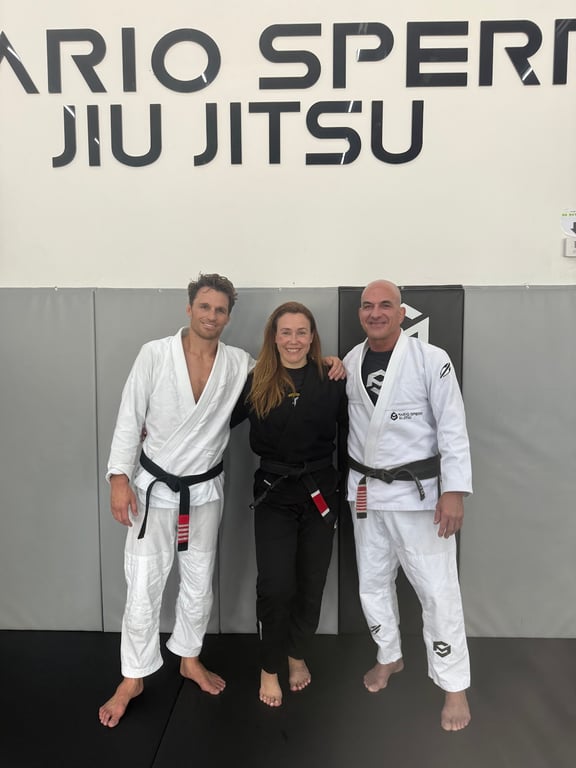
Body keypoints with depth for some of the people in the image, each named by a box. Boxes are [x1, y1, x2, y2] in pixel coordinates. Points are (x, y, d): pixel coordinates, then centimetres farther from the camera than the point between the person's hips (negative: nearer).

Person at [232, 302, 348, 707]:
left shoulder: (332, 381, -3)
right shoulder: (255, 383, -3)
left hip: (320, 493, 1)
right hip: (274, 495, -1)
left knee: (311, 585, 14)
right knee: (276, 587, -4)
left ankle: (297, 654, 42)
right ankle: (270, 669, 24)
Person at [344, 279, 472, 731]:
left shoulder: (431, 360, -12)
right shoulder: (349, 363, 3)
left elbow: (453, 430, -13)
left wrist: (454, 492, -17)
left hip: (418, 492, -5)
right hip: (366, 491, 5)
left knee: (437, 589, 2)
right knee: (373, 582, 17)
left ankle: (455, 686, 22)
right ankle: (390, 656, 41)